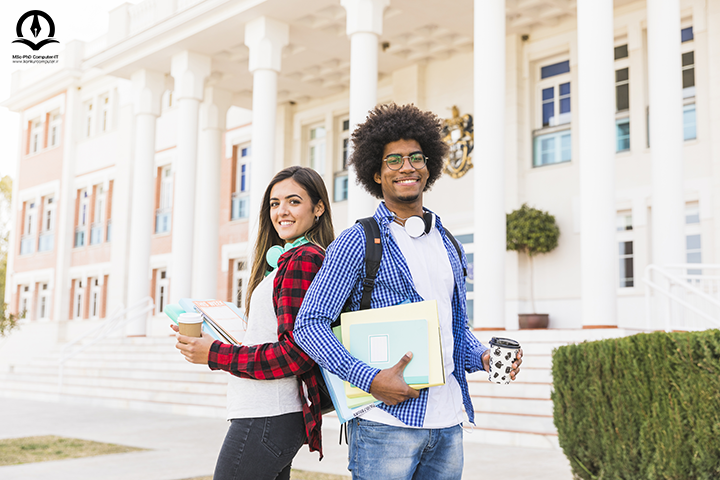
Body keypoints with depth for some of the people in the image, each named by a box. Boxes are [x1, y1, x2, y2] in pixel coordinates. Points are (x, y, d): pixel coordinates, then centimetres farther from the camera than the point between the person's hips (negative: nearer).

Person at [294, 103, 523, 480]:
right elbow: (309, 324, -10)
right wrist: (370, 380, -20)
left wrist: (482, 357, 1)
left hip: (448, 421, 6)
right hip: (386, 421, -6)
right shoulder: (358, 241, -5)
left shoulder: (449, 247, 15)